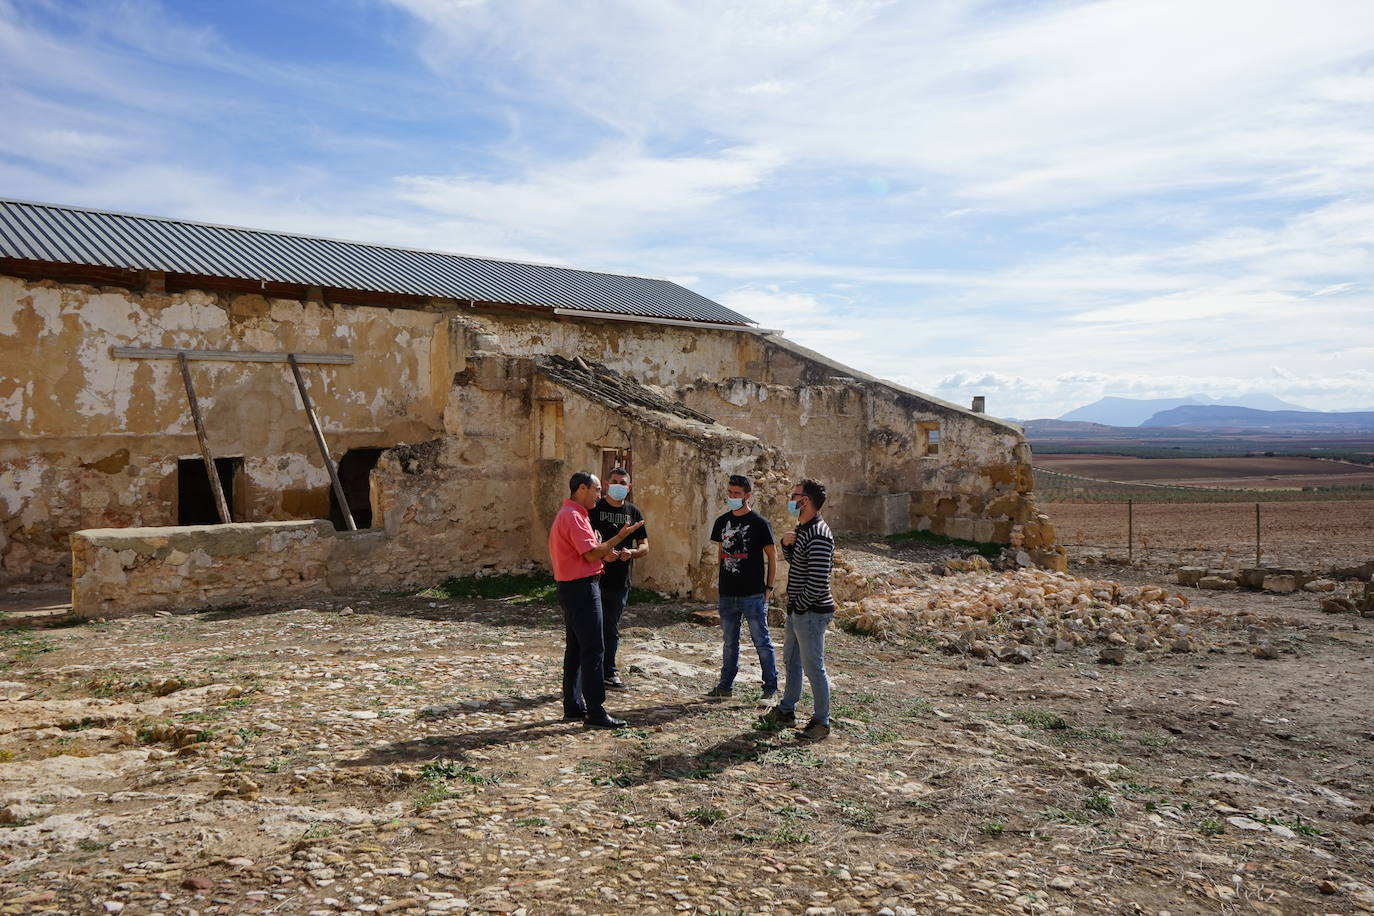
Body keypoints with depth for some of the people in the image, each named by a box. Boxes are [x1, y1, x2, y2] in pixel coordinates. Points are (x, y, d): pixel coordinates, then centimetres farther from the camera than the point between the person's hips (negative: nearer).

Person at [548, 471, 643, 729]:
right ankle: (595, 712, -3)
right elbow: (592, 554, -21)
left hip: (572, 588, 11)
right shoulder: (573, 516, -17)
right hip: (581, 588, -11)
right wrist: (620, 536, -15)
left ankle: (573, 707, 21)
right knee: (592, 650, -7)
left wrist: (604, 552, 11)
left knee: (576, 649, 14)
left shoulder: (570, 514, 17)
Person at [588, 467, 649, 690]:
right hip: (595, 577, -4)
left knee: (612, 628, 14)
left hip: (620, 580, 4)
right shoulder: (594, 509, -1)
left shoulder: (633, 512, 10)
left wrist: (631, 552, -12)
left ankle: (609, 672, 25)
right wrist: (602, 553, -22)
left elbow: (644, 547, 10)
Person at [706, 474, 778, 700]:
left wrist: (769, 587, -5)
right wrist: (724, 580, 14)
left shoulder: (759, 523, -7)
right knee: (729, 643, 14)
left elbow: (772, 556, -3)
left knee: (762, 641, 2)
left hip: (754, 594, -5)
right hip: (727, 594, 5)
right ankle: (725, 685, 24)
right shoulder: (722, 522, 8)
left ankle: (771, 687, 12)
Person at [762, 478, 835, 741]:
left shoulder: (818, 536, -24)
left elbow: (818, 581, -27)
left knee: (813, 667, 1)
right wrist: (786, 544, 1)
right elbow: (792, 561, 21)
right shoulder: (802, 529, 9)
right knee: (791, 661, 21)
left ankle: (821, 722, 14)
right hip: (797, 610, 11)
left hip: (811, 612, -11)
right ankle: (786, 711, 36)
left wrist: (801, 606, -15)